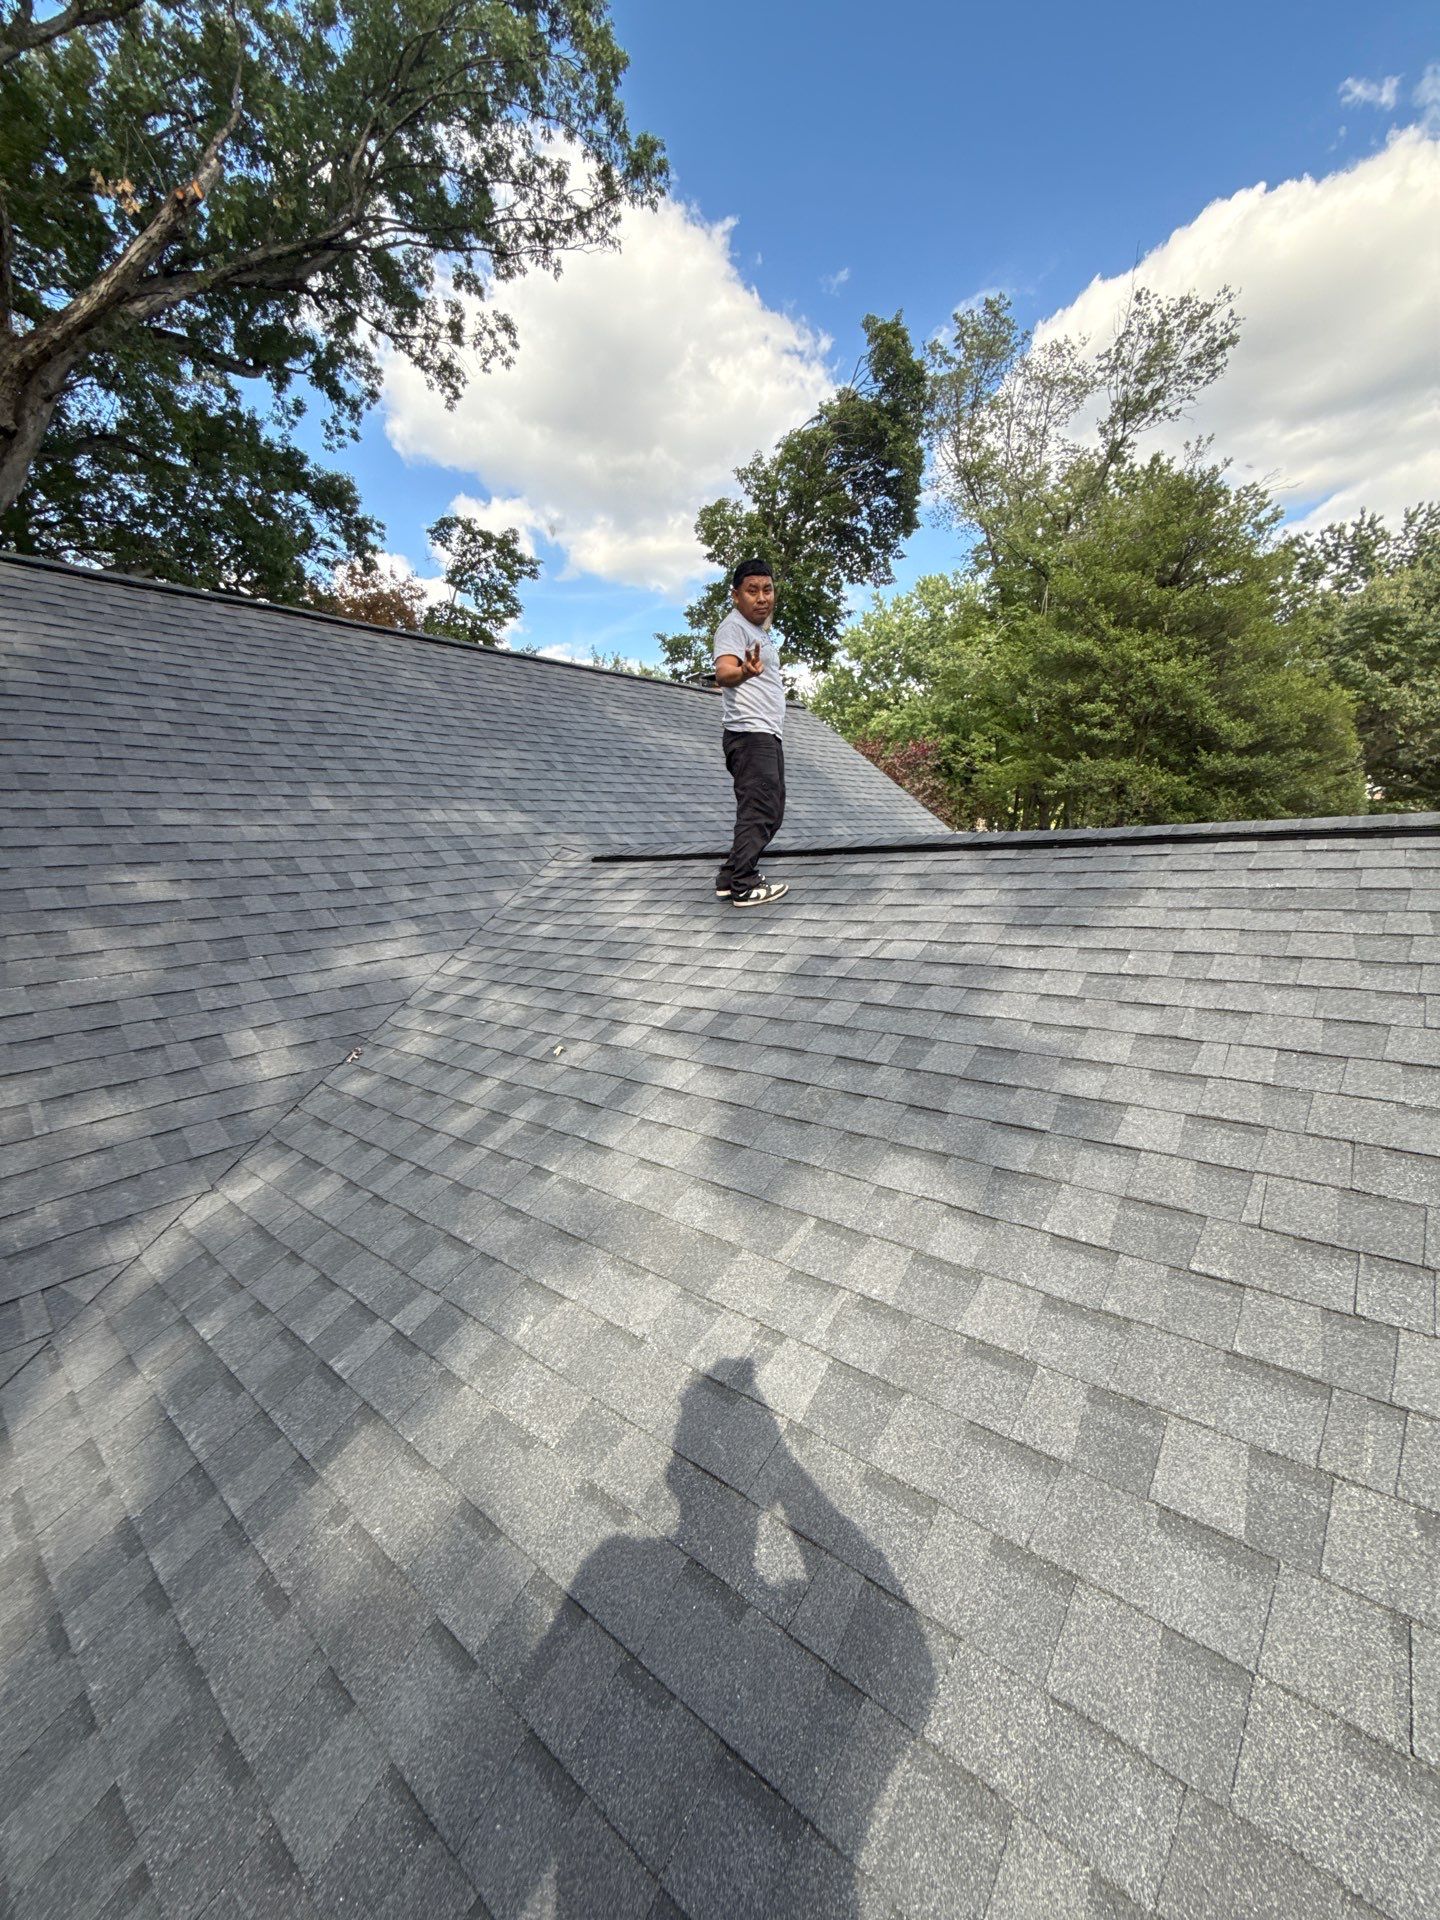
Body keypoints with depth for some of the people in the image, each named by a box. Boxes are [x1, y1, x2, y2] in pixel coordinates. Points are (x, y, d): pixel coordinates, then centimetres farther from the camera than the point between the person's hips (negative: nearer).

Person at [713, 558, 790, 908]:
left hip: (769, 735, 10)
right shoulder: (733, 626, -6)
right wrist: (745, 671, -46)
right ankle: (744, 887, -9)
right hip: (749, 733, -10)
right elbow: (723, 672, -27)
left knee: (770, 812, 11)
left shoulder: (760, 630, 24)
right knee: (758, 811, -14)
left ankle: (731, 878, 15)